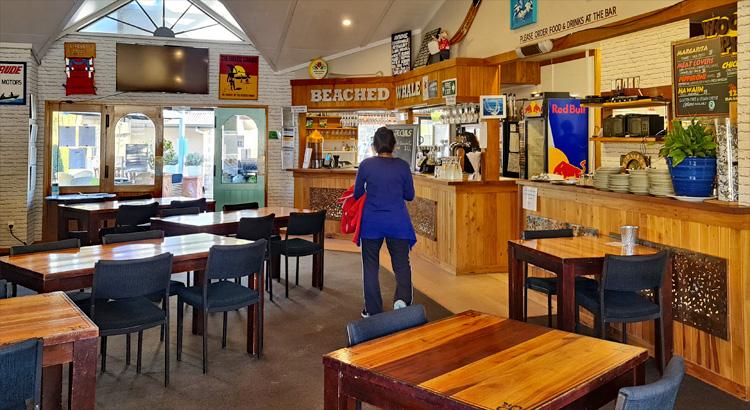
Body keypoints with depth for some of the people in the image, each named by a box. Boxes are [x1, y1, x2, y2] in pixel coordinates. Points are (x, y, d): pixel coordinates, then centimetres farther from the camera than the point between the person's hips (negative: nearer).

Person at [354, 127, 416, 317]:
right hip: (397, 222, 0)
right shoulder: (402, 166, -4)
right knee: (401, 263, 12)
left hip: (372, 222, 0)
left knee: (370, 266, 11)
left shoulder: (366, 165, -6)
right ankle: (402, 298, -12)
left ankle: (373, 310, 16)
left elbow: (357, 194, 4)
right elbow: (409, 195, 5)